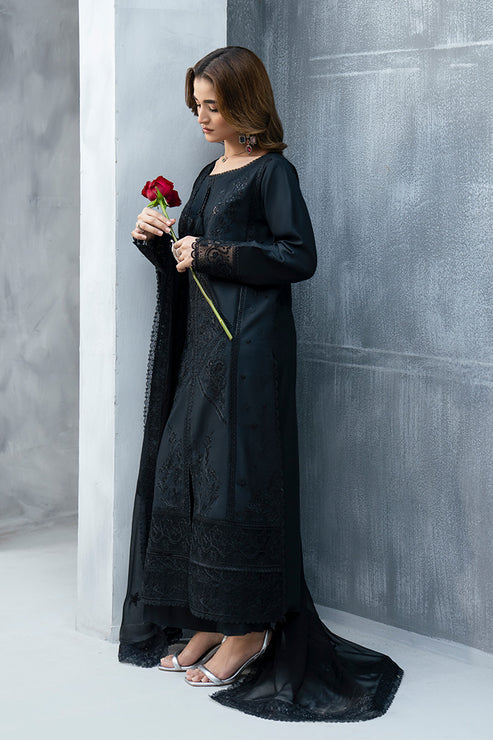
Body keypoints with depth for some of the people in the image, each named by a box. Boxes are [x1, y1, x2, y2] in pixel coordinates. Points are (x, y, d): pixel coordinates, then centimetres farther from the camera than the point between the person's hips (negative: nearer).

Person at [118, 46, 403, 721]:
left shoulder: (271, 172, -7)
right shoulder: (210, 175, 18)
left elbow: (300, 257, -16)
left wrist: (208, 253, -14)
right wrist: (156, 242, 1)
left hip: (249, 346, -9)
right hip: (203, 344, 9)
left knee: (234, 476, -6)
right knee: (185, 469, 7)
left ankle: (250, 628, 4)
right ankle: (208, 623, 14)